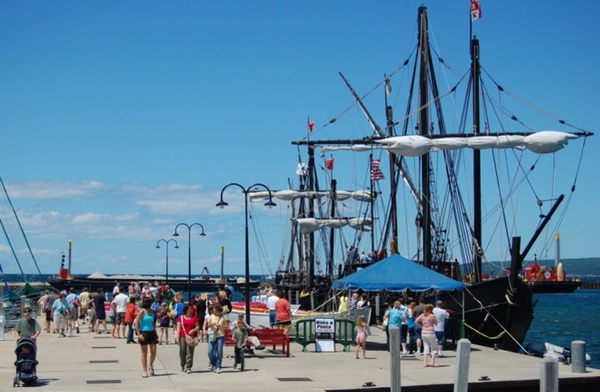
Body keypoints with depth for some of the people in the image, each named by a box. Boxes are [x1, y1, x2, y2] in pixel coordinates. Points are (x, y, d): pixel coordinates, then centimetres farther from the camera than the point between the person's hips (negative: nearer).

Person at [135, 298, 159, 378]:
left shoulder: (151, 311, 11)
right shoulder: (142, 311, -9)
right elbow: (136, 322, -12)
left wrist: (155, 332, 16)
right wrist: (139, 334, -18)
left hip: (151, 332, 6)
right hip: (144, 333, -6)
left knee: (154, 352, 1)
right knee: (144, 353, 2)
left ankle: (151, 366, 25)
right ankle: (145, 371, 8)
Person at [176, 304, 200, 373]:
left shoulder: (194, 317, 7)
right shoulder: (181, 318, 6)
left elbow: (197, 327, 7)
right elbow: (178, 328, 4)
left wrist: (193, 330, -12)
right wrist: (177, 337, -3)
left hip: (191, 337, -1)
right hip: (182, 337, 1)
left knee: (190, 352, -6)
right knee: (182, 351, 6)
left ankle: (188, 368, -5)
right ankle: (183, 366, 25)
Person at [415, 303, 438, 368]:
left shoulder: (422, 315, 4)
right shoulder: (432, 316, -10)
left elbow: (416, 321, 4)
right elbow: (436, 324, 2)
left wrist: (421, 326, 11)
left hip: (423, 333, 5)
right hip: (430, 333, -5)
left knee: (426, 347, 10)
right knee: (434, 348, 6)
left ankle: (426, 363, 6)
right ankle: (432, 363, -3)